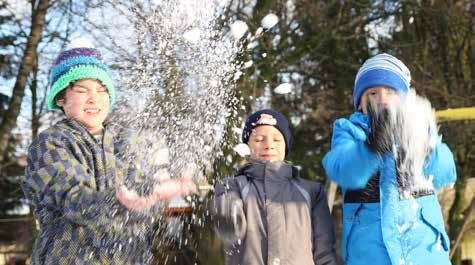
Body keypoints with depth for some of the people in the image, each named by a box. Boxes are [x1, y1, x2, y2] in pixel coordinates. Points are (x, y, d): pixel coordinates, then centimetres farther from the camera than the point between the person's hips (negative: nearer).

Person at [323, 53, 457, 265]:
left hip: (424, 248, 2)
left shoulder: (417, 128, 12)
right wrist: (374, 145, -34)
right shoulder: (348, 130, 8)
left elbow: (445, 172, -7)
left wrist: (424, 148, -28)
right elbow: (345, 172, -14)